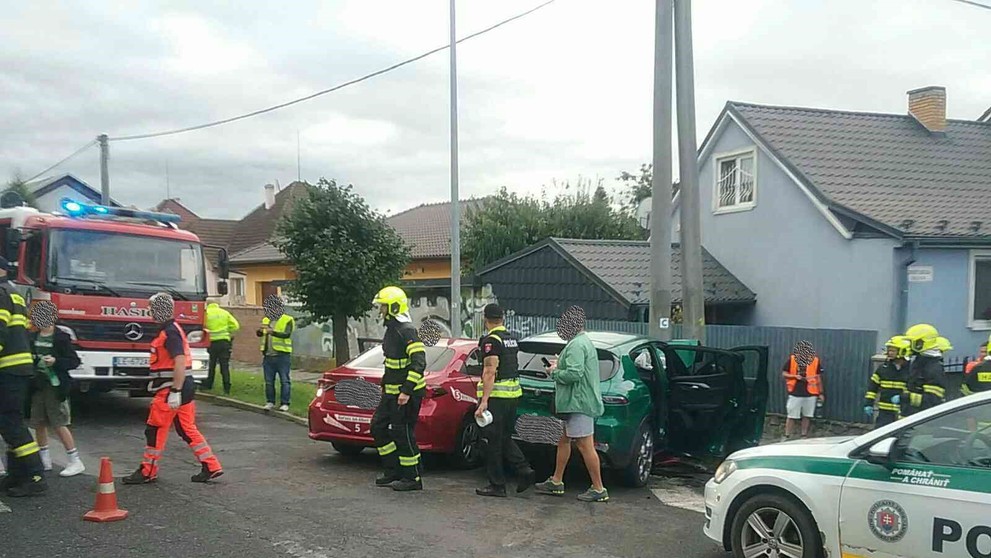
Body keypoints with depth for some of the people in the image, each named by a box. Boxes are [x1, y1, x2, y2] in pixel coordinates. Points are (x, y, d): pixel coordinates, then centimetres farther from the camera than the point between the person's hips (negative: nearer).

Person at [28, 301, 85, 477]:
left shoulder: (62, 338, -9)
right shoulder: (33, 337, 8)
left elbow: (75, 362, -10)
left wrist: (55, 361, -23)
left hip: (55, 386, -6)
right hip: (37, 386, 6)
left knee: (59, 425, -6)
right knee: (39, 424, 11)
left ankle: (75, 461, 1)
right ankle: (45, 461, 24)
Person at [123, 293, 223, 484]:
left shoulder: (170, 332, -16)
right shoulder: (172, 329, 16)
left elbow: (180, 362, -25)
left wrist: (175, 392, -27)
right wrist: (156, 383, 28)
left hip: (172, 389, -10)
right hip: (183, 388, 10)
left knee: (155, 430, 1)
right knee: (187, 429, 11)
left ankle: (147, 472, 11)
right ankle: (211, 467, 10)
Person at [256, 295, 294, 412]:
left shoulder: (287, 320, -4)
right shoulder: (266, 320, 13)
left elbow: (287, 334, -19)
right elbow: (259, 334, 4)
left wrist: (272, 332, -31)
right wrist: (260, 331, -21)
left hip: (282, 355, -5)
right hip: (268, 356, 5)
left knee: (284, 381, -1)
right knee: (269, 381, 10)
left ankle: (285, 403, 5)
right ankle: (270, 402, 20)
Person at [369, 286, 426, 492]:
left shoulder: (407, 330, -18)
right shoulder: (391, 329, 13)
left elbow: (419, 362, -25)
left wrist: (406, 391, -27)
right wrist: (386, 385, 24)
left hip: (408, 393, -10)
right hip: (392, 391, 10)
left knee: (403, 433, -5)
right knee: (378, 427, 12)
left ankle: (413, 479, 6)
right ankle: (393, 471, 21)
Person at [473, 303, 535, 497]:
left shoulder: (491, 340, -13)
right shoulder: (512, 339, 13)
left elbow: (490, 372, -21)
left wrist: (484, 401, -23)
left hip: (496, 396, -8)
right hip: (514, 393, 8)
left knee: (493, 442, 0)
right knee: (505, 438, 18)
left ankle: (497, 485, 4)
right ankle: (524, 470, 5)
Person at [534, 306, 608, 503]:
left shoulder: (576, 345, -18)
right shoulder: (584, 342, 16)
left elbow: (574, 374, -28)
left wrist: (554, 372, -11)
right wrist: (559, 365, 11)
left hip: (580, 403, -11)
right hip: (579, 402, 11)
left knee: (585, 446, -6)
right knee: (564, 441, 18)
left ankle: (599, 490, -1)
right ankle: (556, 482, 28)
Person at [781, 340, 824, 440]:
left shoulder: (816, 361, 1)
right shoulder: (792, 359, -3)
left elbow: (818, 377, 6)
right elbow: (784, 374, 3)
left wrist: (821, 393, 6)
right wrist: (795, 376, -16)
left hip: (810, 394, 1)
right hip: (795, 393, -1)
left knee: (807, 416, 10)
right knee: (791, 416, 1)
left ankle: (804, 436, 21)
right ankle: (786, 437, 8)